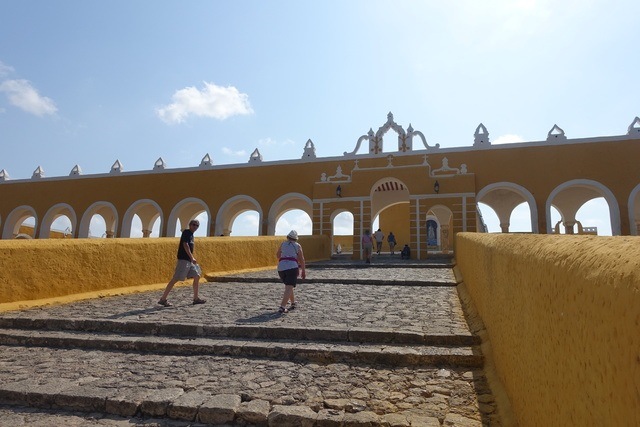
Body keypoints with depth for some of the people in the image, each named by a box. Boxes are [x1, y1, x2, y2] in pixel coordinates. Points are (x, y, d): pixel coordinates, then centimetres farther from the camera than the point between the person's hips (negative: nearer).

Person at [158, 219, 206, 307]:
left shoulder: (191, 234, 18)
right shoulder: (186, 232, -8)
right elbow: (185, 245, -19)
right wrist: (192, 258, -22)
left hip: (189, 260, 10)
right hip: (183, 259, -10)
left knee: (197, 276, 9)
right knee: (175, 279, -9)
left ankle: (196, 298, 16)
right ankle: (163, 299, -3)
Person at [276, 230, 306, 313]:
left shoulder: (283, 244, 14)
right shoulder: (297, 245, 8)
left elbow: (277, 255, 24)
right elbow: (301, 259, 6)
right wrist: (303, 270, 14)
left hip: (281, 267, 4)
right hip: (292, 267, -4)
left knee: (288, 286, 24)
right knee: (289, 287, -9)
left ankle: (293, 302, 34)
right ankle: (282, 307, -22)